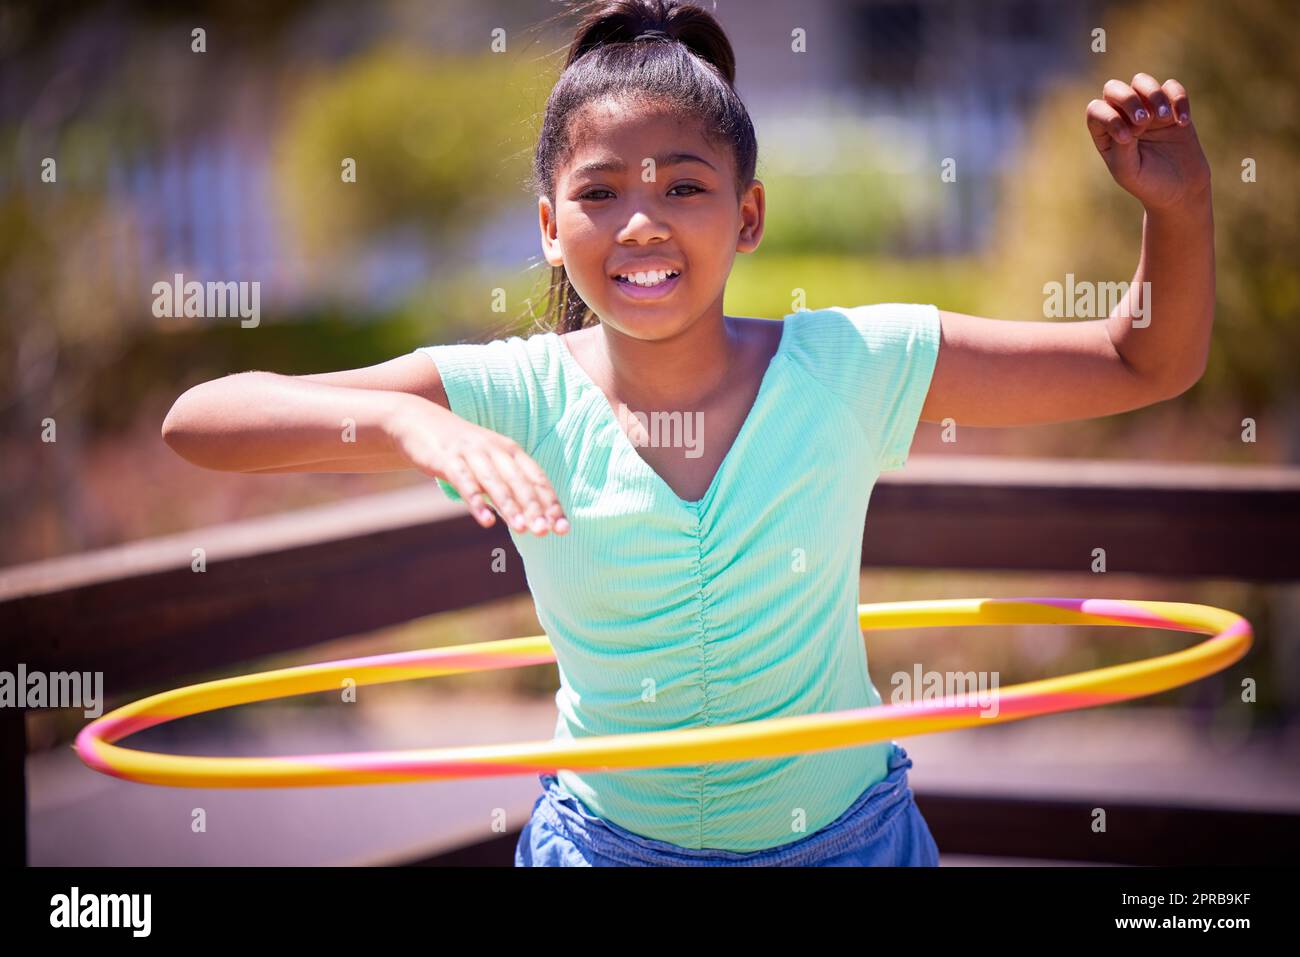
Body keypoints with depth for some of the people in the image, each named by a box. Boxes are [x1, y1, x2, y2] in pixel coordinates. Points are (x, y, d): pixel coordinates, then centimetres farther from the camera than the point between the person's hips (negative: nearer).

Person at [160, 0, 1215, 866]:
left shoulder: (852, 365, -13)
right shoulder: (515, 401, -15)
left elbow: (1148, 363, -4)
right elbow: (198, 419, -25)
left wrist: (1181, 204, -24)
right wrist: (409, 424, -42)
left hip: (847, 834, 1)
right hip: (607, 837, 0)